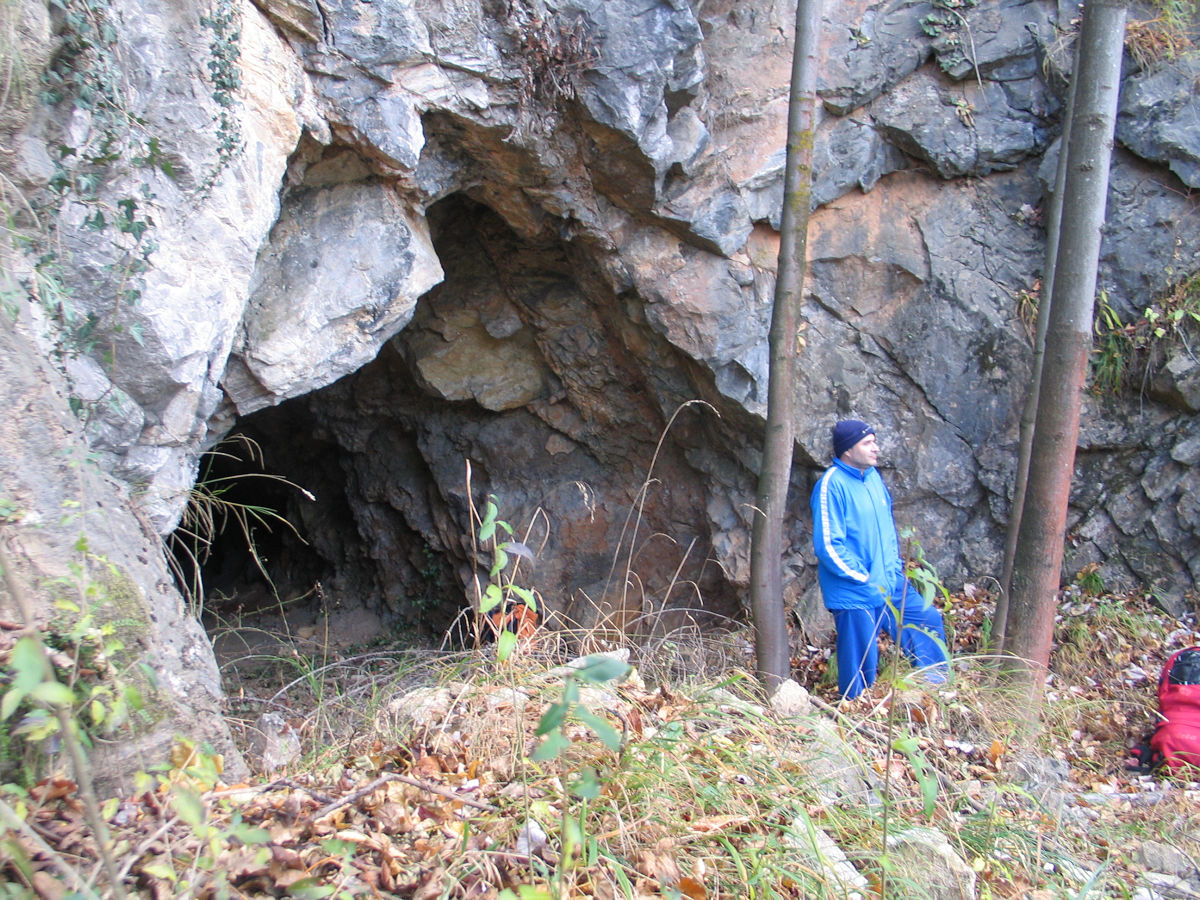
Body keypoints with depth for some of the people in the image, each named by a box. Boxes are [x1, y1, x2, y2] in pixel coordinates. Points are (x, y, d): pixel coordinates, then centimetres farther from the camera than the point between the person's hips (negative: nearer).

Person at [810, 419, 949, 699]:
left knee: (929, 620, 18)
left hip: (890, 583, 8)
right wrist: (866, 580, -17)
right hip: (854, 594, -8)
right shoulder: (832, 485, -20)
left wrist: (896, 566, 8)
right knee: (862, 662, 3)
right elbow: (828, 546, -23)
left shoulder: (873, 477, 6)